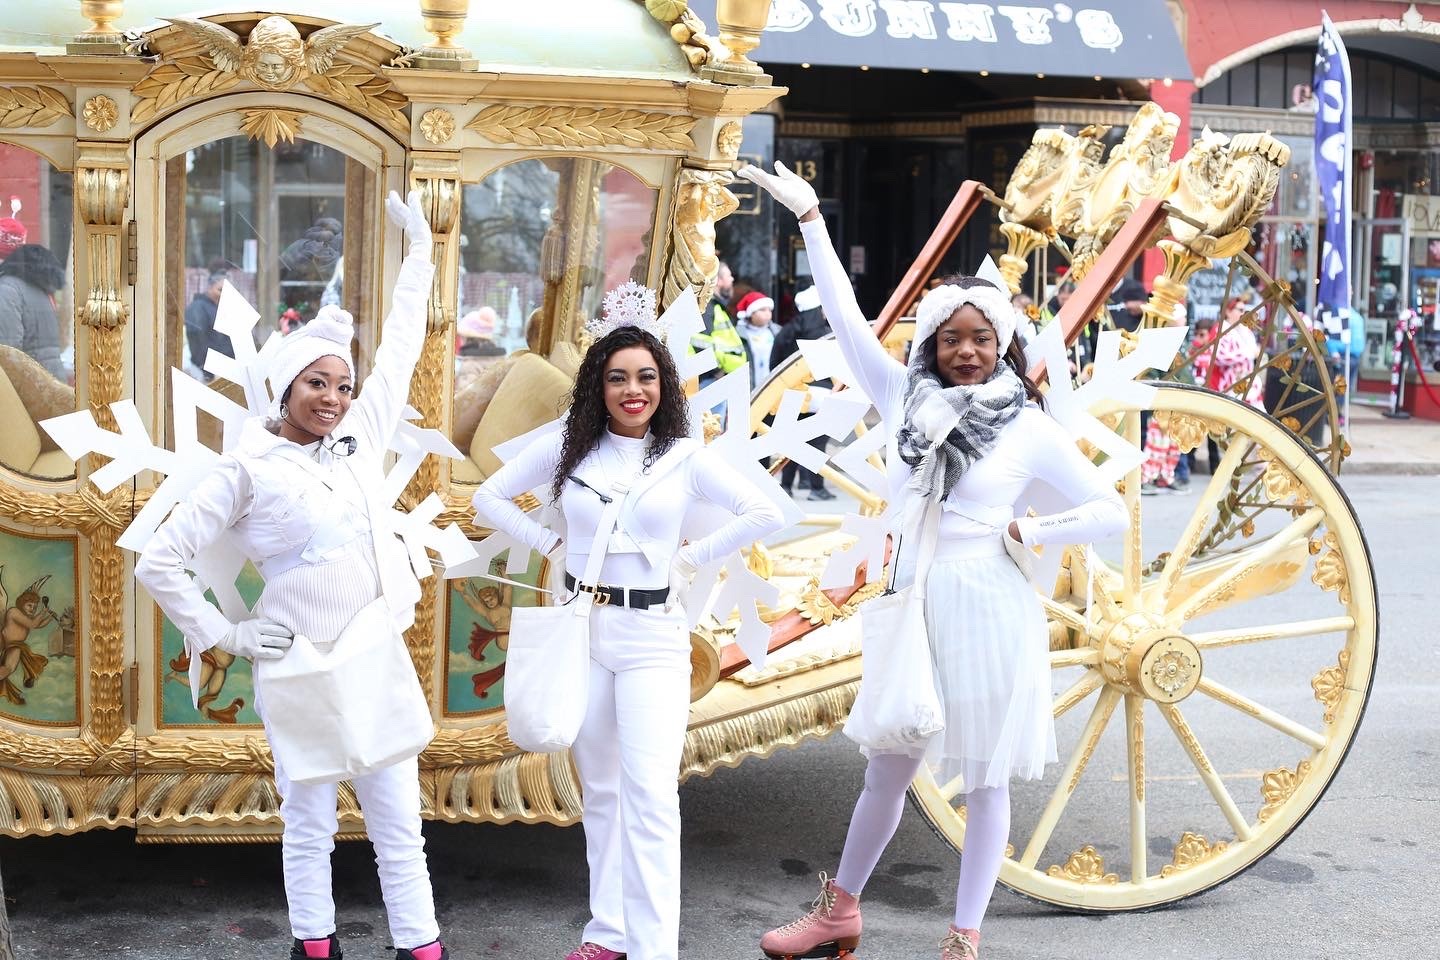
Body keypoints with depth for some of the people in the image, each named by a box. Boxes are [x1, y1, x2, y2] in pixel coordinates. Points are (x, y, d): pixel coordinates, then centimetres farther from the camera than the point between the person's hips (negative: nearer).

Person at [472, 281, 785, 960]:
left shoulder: (684, 457, -3)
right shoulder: (566, 446, 2)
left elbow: (764, 514, -2)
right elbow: (489, 498, 10)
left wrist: (693, 557, -3)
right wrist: (549, 543, 3)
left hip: (652, 635, -3)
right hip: (579, 629, 3)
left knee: (649, 793, -13)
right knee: (599, 790, 13)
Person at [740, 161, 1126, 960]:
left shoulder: (1027, 427, -4)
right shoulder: (904, 398, 4)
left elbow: (1109, 511, -2)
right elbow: (845, 316, 2)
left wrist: (1028, 534, -6)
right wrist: (809, 217, 1)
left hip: (987, 610, -3)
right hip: (913, 604, 3)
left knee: (985, 779, 7)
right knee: (886, 770, 15)